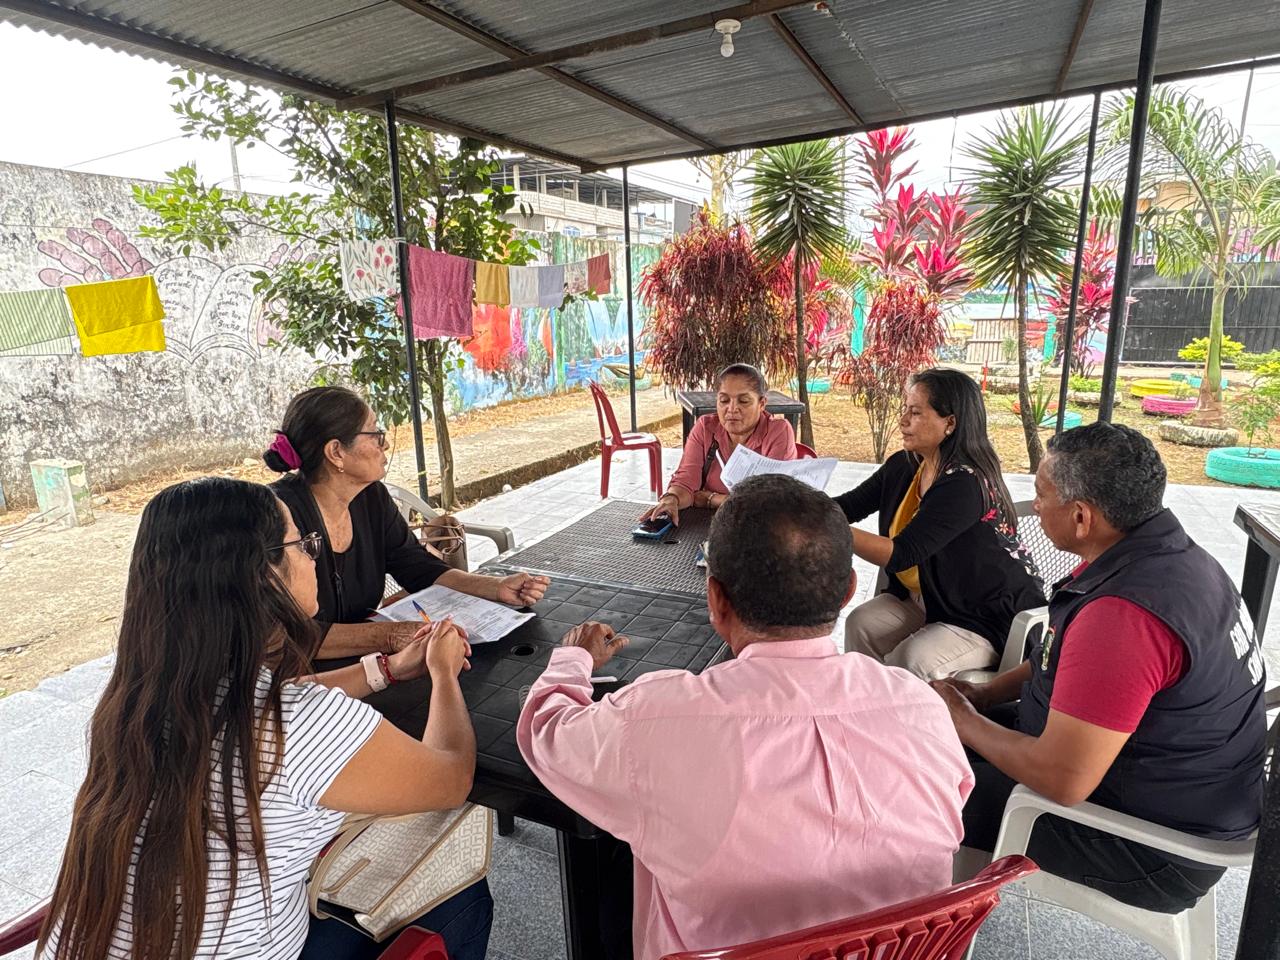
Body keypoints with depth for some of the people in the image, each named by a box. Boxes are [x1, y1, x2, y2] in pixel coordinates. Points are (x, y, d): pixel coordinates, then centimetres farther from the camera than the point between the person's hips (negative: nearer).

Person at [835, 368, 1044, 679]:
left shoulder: (966, 485, -29)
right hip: (929, 596, 7)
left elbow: (900, 555, -34)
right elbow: (850, 505, 0)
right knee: (860, 624, -12)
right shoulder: (904, 466, -4)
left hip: (992, 615, -7)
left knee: (913, 660, -26)